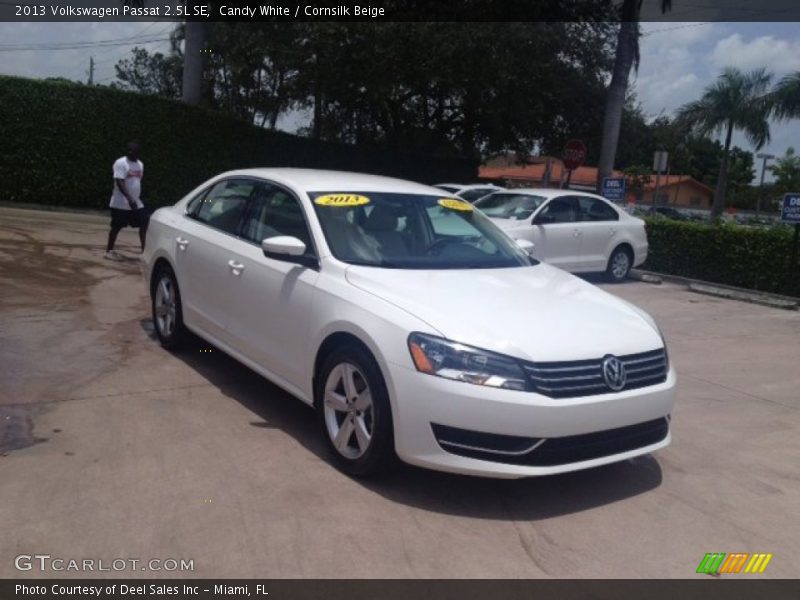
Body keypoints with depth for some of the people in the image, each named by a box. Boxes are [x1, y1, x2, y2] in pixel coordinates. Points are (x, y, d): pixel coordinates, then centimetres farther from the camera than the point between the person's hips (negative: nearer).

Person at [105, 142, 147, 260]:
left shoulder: (140, 164, 12)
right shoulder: (120, 163, -13)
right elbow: (120, 182, -22)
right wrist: (129, 198, -32)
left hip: (137, 203, 7)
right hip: (121, 204, -7)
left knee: (144, 225, 1)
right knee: (117, 227, 0)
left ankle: (144, 249, 8)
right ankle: (109, 251, 12)